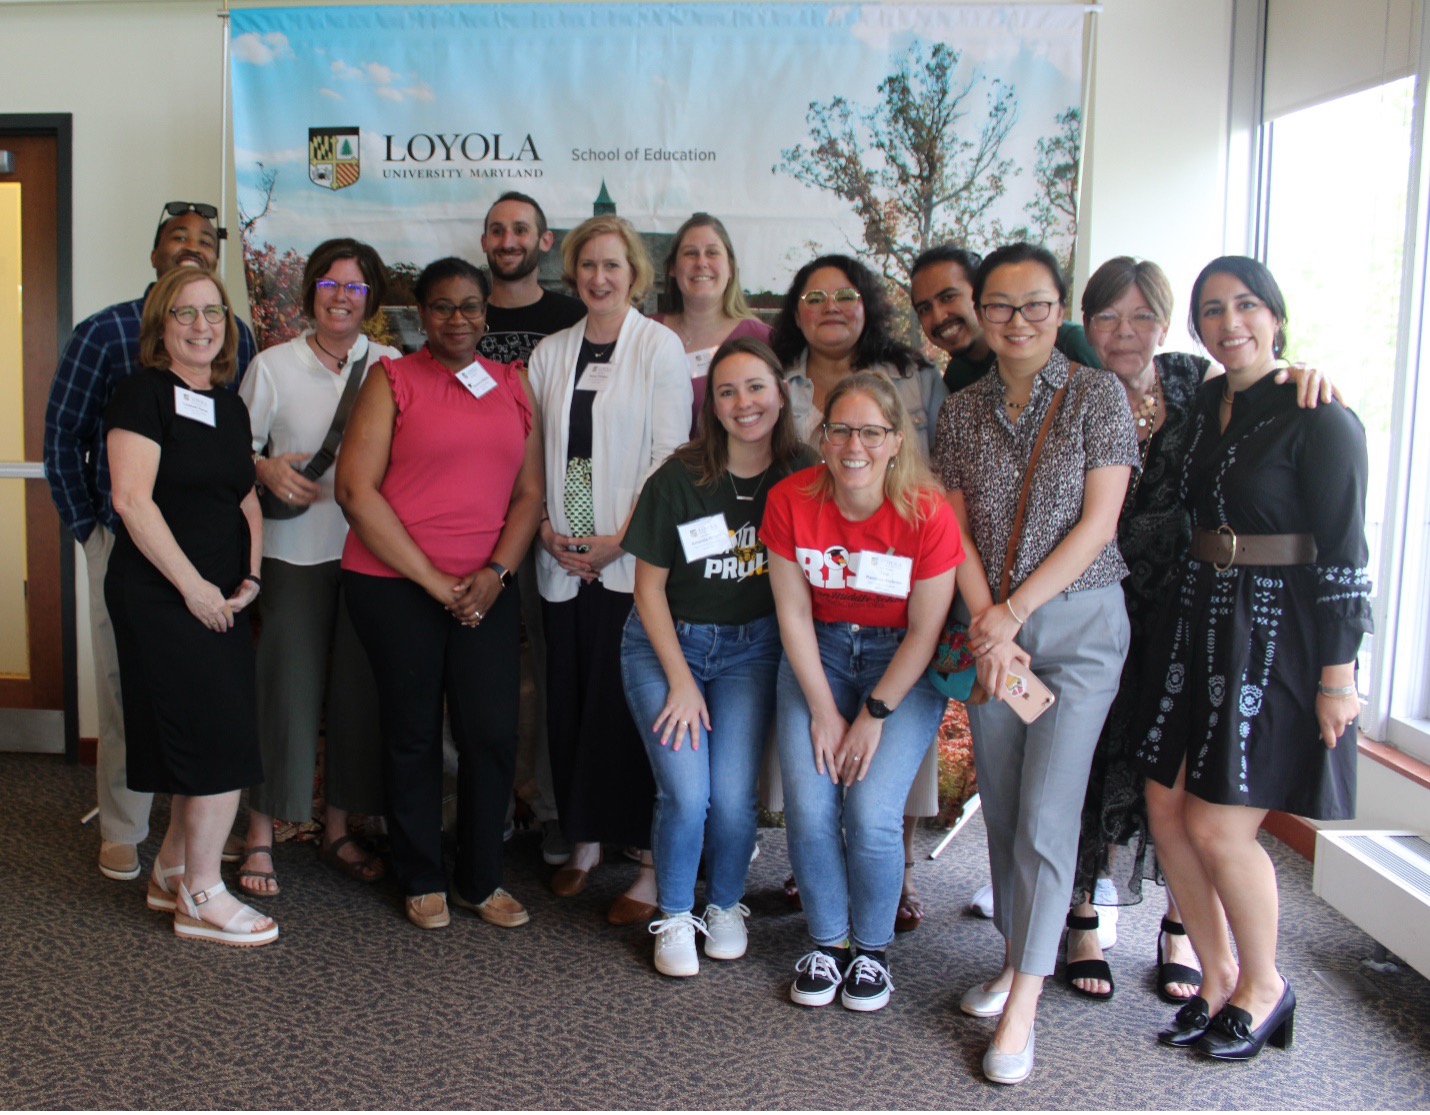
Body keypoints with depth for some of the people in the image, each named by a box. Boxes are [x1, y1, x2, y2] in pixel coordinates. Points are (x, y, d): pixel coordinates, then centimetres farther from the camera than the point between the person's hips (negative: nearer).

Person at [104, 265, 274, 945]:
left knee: (204, 743, 11)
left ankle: (171, 874, 27)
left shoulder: (230, 406, 15)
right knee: (223, 741, -8)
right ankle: (200, 899, 5)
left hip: (218, 598, 8)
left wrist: (251, 575, 4)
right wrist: (192, 584, -16)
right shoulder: (144, 393, -8)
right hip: (160, 595, -8)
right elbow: (131, 498, -17)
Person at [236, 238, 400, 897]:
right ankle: (261, 834, 12)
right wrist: (267, 470, -12)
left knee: (358, 693, 7)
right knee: (287, 689, -2)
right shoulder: (272, 366, 4)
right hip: (295, 551, -2)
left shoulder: (391, 367, 6)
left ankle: (337, 830, 22)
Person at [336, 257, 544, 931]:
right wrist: (434, 581, -10)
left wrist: (495, 572, -6)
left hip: (485, 588, 3)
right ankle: (422, 882, 23)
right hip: (394, 584, -2)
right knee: (413, 735, 7)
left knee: (493, 732, -1)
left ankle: (481, 881, 18)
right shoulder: (392, 380, 1)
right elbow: (356, 490, -7)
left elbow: (530, 490, 11)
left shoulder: (512, 386, 12)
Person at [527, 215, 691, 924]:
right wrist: (545, 527, -2)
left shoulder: (659, 346, -1)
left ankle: (651, 865, 4)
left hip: (634, 559, -4)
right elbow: (533, 452, 13)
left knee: (632, 703, -4)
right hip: (564, 559, 5)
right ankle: (583, 841, 22)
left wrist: (621, 538, -12)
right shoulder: (550, 353, 13)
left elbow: (670, 454, -7)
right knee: (570, 700, 7)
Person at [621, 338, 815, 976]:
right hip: (666, 642, -1)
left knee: (733, 797, -9)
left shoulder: (801, 477, -8)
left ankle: (726, 906, 21)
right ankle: (675, 917, 15)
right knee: (686, 795, -12)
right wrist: (682, 681, -9)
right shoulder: (679, 480, -15)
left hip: (751, 646, 2)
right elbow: (649, 584, -8)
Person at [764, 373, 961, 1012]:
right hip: (819, 653, 2)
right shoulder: (790, 501, -12)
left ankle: (871, 949, 11)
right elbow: (793, 613, -6)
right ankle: (827, 942, 13)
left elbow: (925, 632, -11)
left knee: (871, 813, -15)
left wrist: (875, 715, -12)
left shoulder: (928, 514, -18)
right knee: (809, 808, -12)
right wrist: (823, 711, -9)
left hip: (902, 662, -2)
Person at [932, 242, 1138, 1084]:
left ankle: (1022, 1009, 1)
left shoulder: (1098, 395, -3)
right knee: (1001, 807, 10)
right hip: (990, 626, 4)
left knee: (1046, 815, -6)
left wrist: (1013, 614, -11)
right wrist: (985, 622, -10)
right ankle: (1019, 959, 27)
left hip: (1079, 623, -4)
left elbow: (1098, 523, -8)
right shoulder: (962, 411, 8)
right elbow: (958, 529, 5)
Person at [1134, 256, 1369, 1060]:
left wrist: (1337, 674, -14)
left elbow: (1344, 554, -11)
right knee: (1166, 808, 5)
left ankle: (1264, 984, 21)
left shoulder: (1319, 418, -9)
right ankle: (1217, 977, 25)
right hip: (1197, 623, 7)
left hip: (1279, 633, -7)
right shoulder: (1201, 405, 10)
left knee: (1217, 825, -4)